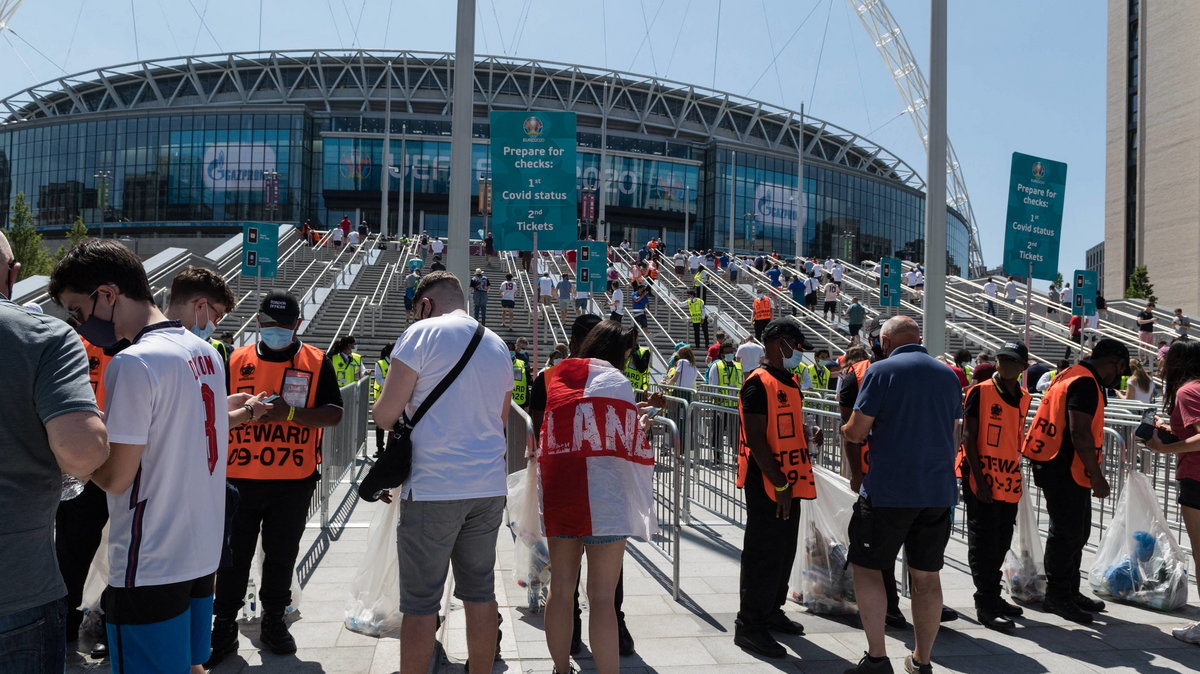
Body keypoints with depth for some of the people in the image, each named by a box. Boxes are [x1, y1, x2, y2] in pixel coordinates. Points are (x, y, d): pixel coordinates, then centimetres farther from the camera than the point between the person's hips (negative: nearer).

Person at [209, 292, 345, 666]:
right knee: (233, 554, 6)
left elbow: (334, 413, -3)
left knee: (282, 555, 11)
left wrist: (290, 412, -17)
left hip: (294, 481, -1)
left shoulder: (317, 362, 2)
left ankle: (274, 622, 26)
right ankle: (224, 628, 18)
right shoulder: (236, 360, 7)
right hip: (239, 479, 1)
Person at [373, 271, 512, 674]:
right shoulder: (498, 345, 13)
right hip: (489, 488, 6)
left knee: (420, 603, 2)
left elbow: (384, 415, -6)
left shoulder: (422, 334, -6)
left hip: (433, 488, -6)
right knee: (480, 594, 13)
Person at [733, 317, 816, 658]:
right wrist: (779, 484, -20)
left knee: (785, 551, 18)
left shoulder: (791, 382, 14)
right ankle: (749, 624, 6)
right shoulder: (759, 383, -15)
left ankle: (772, 612, 32)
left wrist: (808, 432, 6)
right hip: (767, 485, -9)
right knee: (764, 555, -4)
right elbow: (755, 439, -20)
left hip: (789, 483, 9)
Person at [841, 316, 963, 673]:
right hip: (939, 490, 6)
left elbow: (857, 432, -10)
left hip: (888, 490, -6)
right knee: (927, 576, 13)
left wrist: (844, 428, 12)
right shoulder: (948, 375, 10)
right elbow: (951, 432, 19)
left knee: (867, 567, 6)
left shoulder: (881, 371, -8)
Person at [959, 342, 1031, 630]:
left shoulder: (1023, 398, 9)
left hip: (1010, 484, 7)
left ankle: (993, 596, 29)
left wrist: (1016, 476, 15)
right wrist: (979, 479, -17)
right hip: (983, 481, -7)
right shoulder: (980, 392, -10)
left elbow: (1017, 438, 18)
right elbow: (968, 437, -12)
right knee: (984, 544, -1)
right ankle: (985, 605, 5)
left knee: (1001, 545, 15)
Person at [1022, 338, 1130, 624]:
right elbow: (1079, 433, -24)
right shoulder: (1085, 383, -17)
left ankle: (1070, 592, 28)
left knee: (1077, 533, 18)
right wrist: (1097, 477, -21)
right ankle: (1057, 597, 7)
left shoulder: (1071, 375, 16)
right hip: (1065, 471, -11)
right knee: (1066, 534, -2)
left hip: (1062, 469, 11)